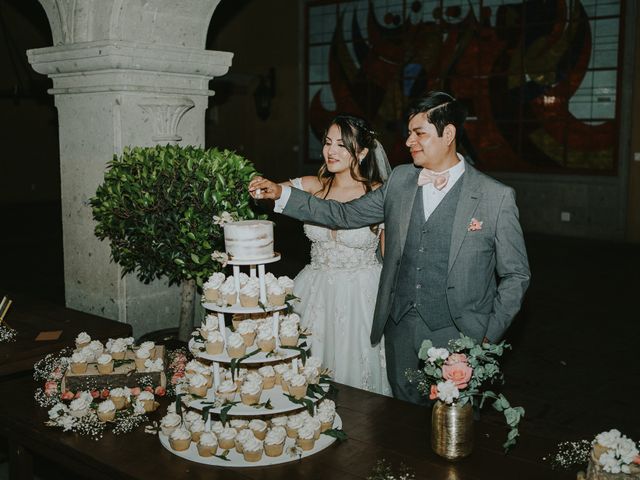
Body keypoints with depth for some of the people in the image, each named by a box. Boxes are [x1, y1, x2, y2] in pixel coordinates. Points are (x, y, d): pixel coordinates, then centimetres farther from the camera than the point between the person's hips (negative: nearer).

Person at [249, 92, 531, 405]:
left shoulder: (496, 197, -9)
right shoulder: (400, 180, 5)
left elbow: (516, 275, -3)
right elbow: (346, 215, 8)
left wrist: (489, 335, -8)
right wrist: (281, 194, 1)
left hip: (457, 337, -4)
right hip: (400, 330, 4)